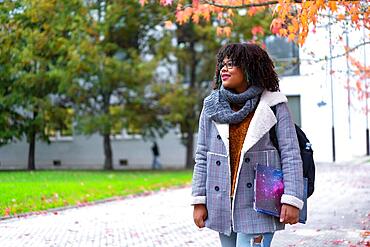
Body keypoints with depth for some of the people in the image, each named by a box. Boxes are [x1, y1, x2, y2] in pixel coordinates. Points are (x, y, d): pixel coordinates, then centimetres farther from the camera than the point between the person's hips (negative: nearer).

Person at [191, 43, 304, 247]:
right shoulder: (212, 107, 6)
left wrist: (291, 200, -12)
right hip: (222, 205, 4)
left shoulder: (273, 106, -3)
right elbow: (202, 157, 8)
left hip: (257, 206, -4)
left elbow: (291, 155, -5)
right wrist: (199, 201, 3)